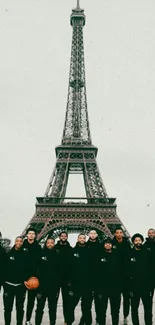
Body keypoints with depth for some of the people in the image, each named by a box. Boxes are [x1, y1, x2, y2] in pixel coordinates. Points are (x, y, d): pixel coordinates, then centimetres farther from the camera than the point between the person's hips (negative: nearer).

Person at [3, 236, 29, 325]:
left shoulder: (25, 255, 1)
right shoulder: (9, 254, 2)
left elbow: (28, 269, -1)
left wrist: (26, 280, -13)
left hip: (21, 285, 0)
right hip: (9, 284, 0)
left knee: (20, 308, 9)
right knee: (8, 307, 5)